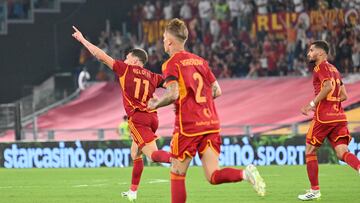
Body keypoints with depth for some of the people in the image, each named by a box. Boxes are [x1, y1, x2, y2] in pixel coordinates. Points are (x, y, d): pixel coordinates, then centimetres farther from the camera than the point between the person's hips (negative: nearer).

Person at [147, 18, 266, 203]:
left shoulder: (171, 64, -5)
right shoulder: (199, 61, 15)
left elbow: (173, 93, -18)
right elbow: (217, 91, 14)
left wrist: (155, 104, -1)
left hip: (188, 126, -6)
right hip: (211, 123, 6)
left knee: (177, 174, 7)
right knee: (213, 176, 1)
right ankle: (245, 173, -24)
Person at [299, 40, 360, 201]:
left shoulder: (321, 67, -5)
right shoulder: (334, 70, 21)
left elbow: (328, 87, -21)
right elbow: (343, 95, 20)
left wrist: (312, 104, -16)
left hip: (323, 117, -7)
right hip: (339, 117, 7)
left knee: (310, 152, 8)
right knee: (342, 153, -2)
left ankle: (314, 190, 10)